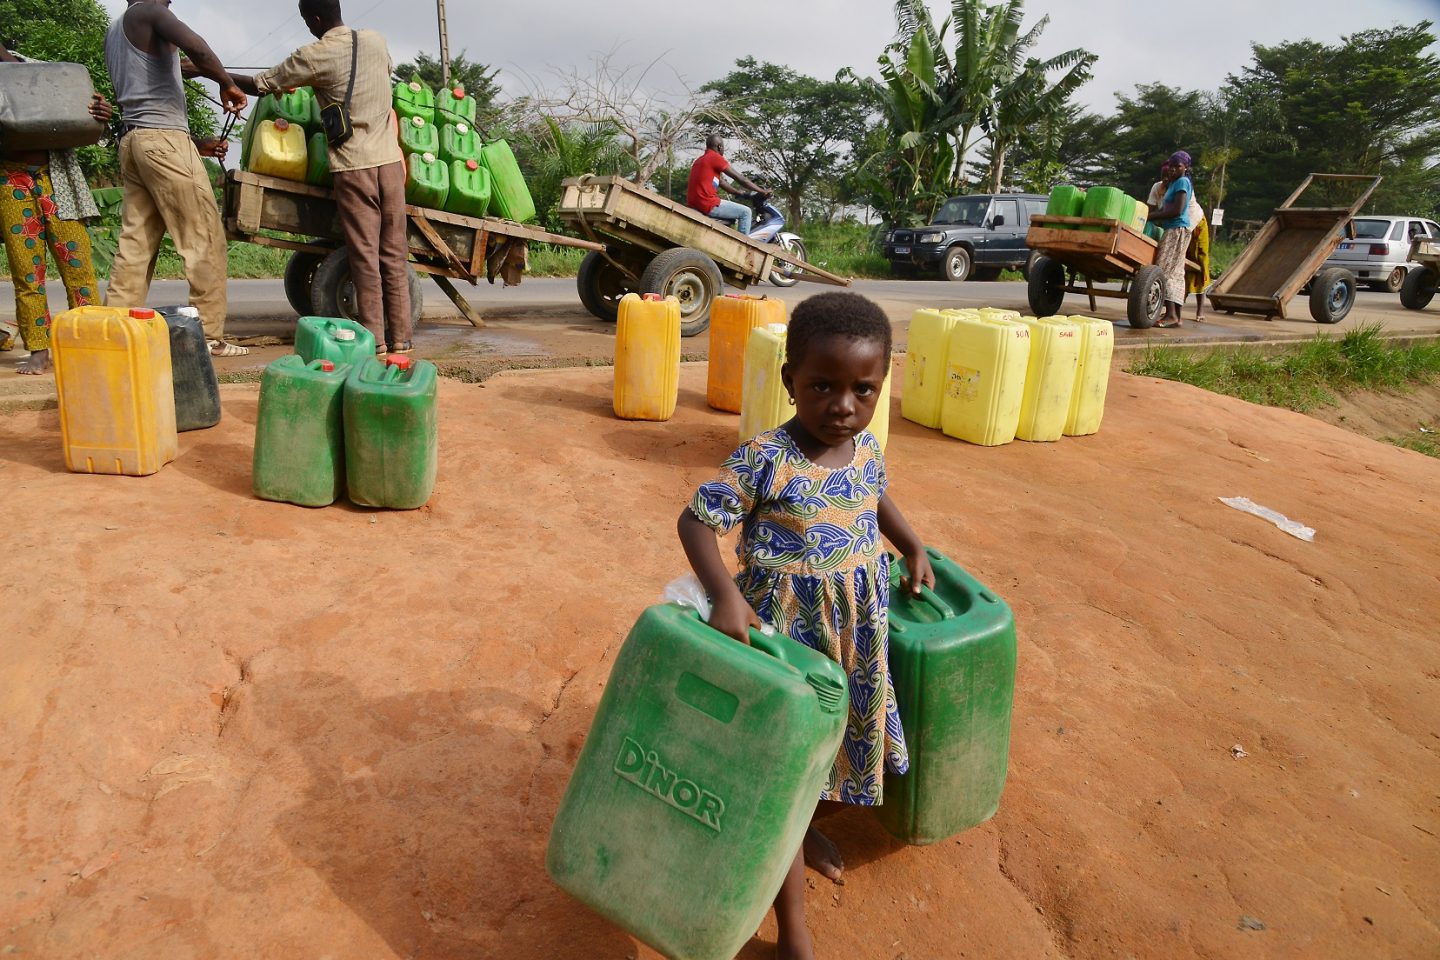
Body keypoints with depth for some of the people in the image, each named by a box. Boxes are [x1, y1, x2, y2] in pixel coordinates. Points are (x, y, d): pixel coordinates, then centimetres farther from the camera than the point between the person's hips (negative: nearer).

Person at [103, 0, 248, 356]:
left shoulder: (114, 30, 25)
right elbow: (196, 47, -23)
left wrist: (195, 143, 23)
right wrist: (228, 84, -7)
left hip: (133, 139, 9)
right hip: (164, 140, -9)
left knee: (135, 241, 6)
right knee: (205, 238, -7)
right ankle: (210, 336, -9)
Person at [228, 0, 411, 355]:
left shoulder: (314, 55, -6)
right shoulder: (376, 40, 8)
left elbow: (259, 85, 1)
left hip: (353, 165, -4)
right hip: (390, 160, 4)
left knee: (365, 255, -1)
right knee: (394, 252, 4)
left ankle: (374, 338, -3)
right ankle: (400, 336, 4)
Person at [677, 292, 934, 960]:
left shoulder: (866, 447, -2)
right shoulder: (765, 460, -22)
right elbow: (696, 520, -20)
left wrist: (912, 548, 18)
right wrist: (724, 595, -31)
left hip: (855, 629, 7)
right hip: (784, 629, -6)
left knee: (830, 733, 25)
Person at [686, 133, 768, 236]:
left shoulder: (700, 159, 20)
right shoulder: (716, 157, -7)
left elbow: (720, 182, 25)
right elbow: (740, 178, -5)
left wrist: (739, 193, 29)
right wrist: (762, 191, 2)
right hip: (708, 204, -10)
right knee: (746, 212, -2)